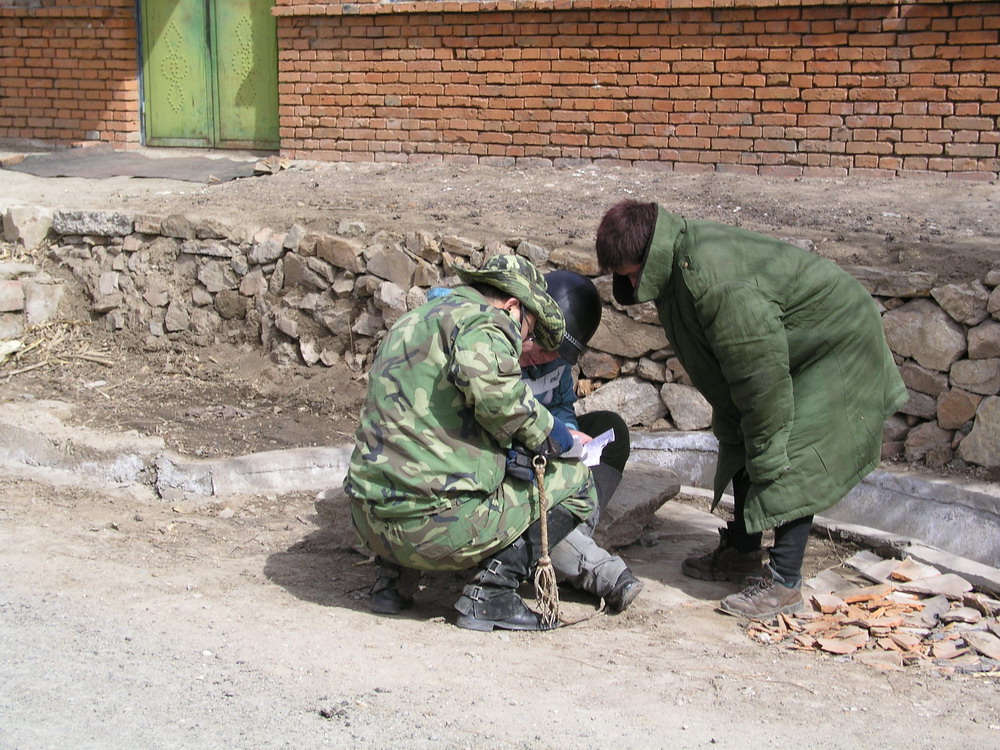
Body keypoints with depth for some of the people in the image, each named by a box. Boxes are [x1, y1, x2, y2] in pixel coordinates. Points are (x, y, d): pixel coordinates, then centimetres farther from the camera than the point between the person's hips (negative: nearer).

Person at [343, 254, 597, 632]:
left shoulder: (410, 322, 24)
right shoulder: (482, 321, -4)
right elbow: (494, 391, -25)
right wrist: (549, 436, -10)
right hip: (441, 526, -9)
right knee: (573, 480, 7)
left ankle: (394, 575, 21)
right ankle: (492, 590, -4)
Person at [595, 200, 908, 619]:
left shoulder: (718, 284, -38)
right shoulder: (680, 259, -6)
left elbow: (759, 373, -32)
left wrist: (765, 453, -23)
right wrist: (731, 428, 10)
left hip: (835, 350, -10)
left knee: (790, 462, -16)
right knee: (742, 442, 15)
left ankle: (784, 584, -9)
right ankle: (742, 552, 30)